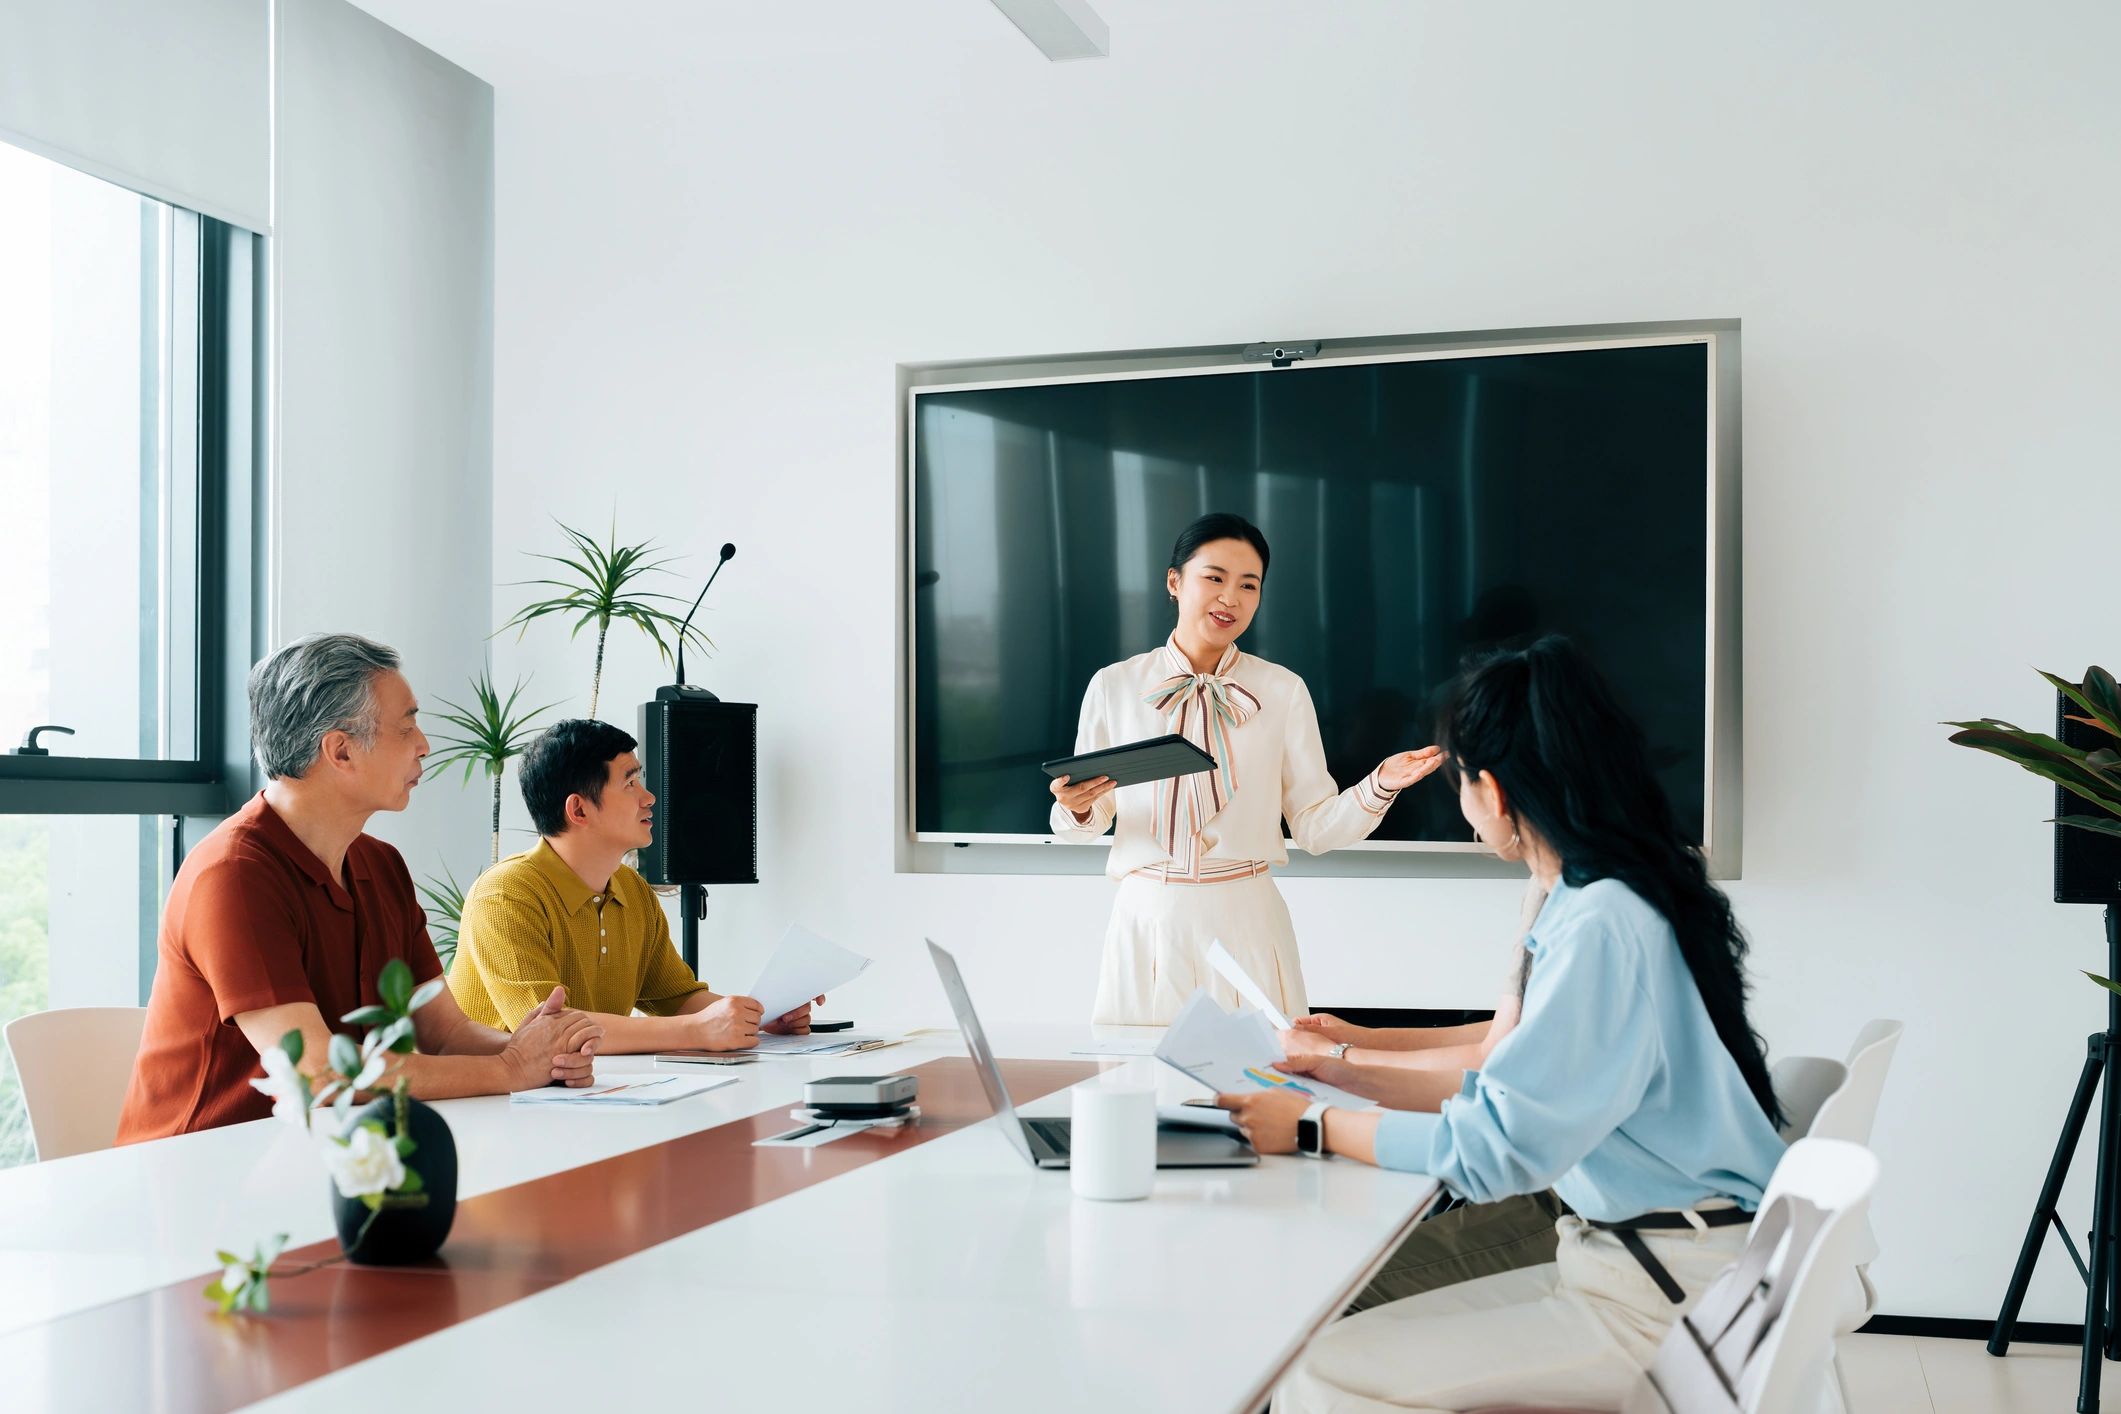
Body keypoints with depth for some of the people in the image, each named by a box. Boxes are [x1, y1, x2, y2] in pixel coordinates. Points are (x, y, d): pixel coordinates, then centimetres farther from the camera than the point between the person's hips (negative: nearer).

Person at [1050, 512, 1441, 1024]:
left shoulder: (1283, 690, 1)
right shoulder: (1113, 686, 1)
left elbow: (1315, 827, 0)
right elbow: (1090, 823, 7)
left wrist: (1379, 786, -15)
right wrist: (1075, 807, -14)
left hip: (1246, 922, 0)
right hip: (1148, 919, 0)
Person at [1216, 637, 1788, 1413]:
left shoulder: (1600, 927, -21)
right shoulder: (1620, 897, 11)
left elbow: (1493, 1149, -20)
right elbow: (1523, 1092, 18)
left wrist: (1316, 1125, -8)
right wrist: (1359, 1077, 20)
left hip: (1665, 1296, -10)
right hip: (1626, 1260, 10)